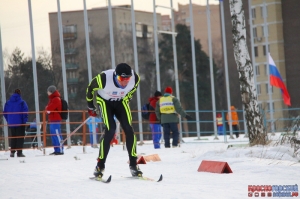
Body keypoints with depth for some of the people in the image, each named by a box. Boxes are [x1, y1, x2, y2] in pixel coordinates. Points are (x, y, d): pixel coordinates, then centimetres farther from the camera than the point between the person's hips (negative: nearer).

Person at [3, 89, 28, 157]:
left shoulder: (8, 103, 5)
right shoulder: (22, 102, -9)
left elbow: (5, 113, 7)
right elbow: (25, 112, -14)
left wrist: (8, 121, 13)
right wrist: (24, 120, -4)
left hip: (11, 123, 4)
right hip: (20, 123, -4)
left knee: (13, 138, 14)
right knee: (20, 137, 1)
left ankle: (12, 152, 10)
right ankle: (19, 152, -5)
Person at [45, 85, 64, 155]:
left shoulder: (56, 99, -12)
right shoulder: (52, 98, 20)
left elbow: (49, 108, -18)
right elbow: (48, 108, 21)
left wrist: (47, 109, 2)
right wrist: (48, 109, 0)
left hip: (55, 120, -10)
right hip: (52, 119, 10)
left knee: (57, 134, -13)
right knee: (53, 135, 11)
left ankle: (60, 150, -15)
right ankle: (56, 150, 15)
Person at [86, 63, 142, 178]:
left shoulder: (135, 78, -26)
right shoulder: (104, 78, -36)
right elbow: (91, 88, -14)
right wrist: (90, 107, -1)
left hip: (121, 102, 3)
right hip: (105, 101, -3)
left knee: (128, 129, -12)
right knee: (110, 130, -20)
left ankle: (133, 165, -3)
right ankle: (100, 166, -11)